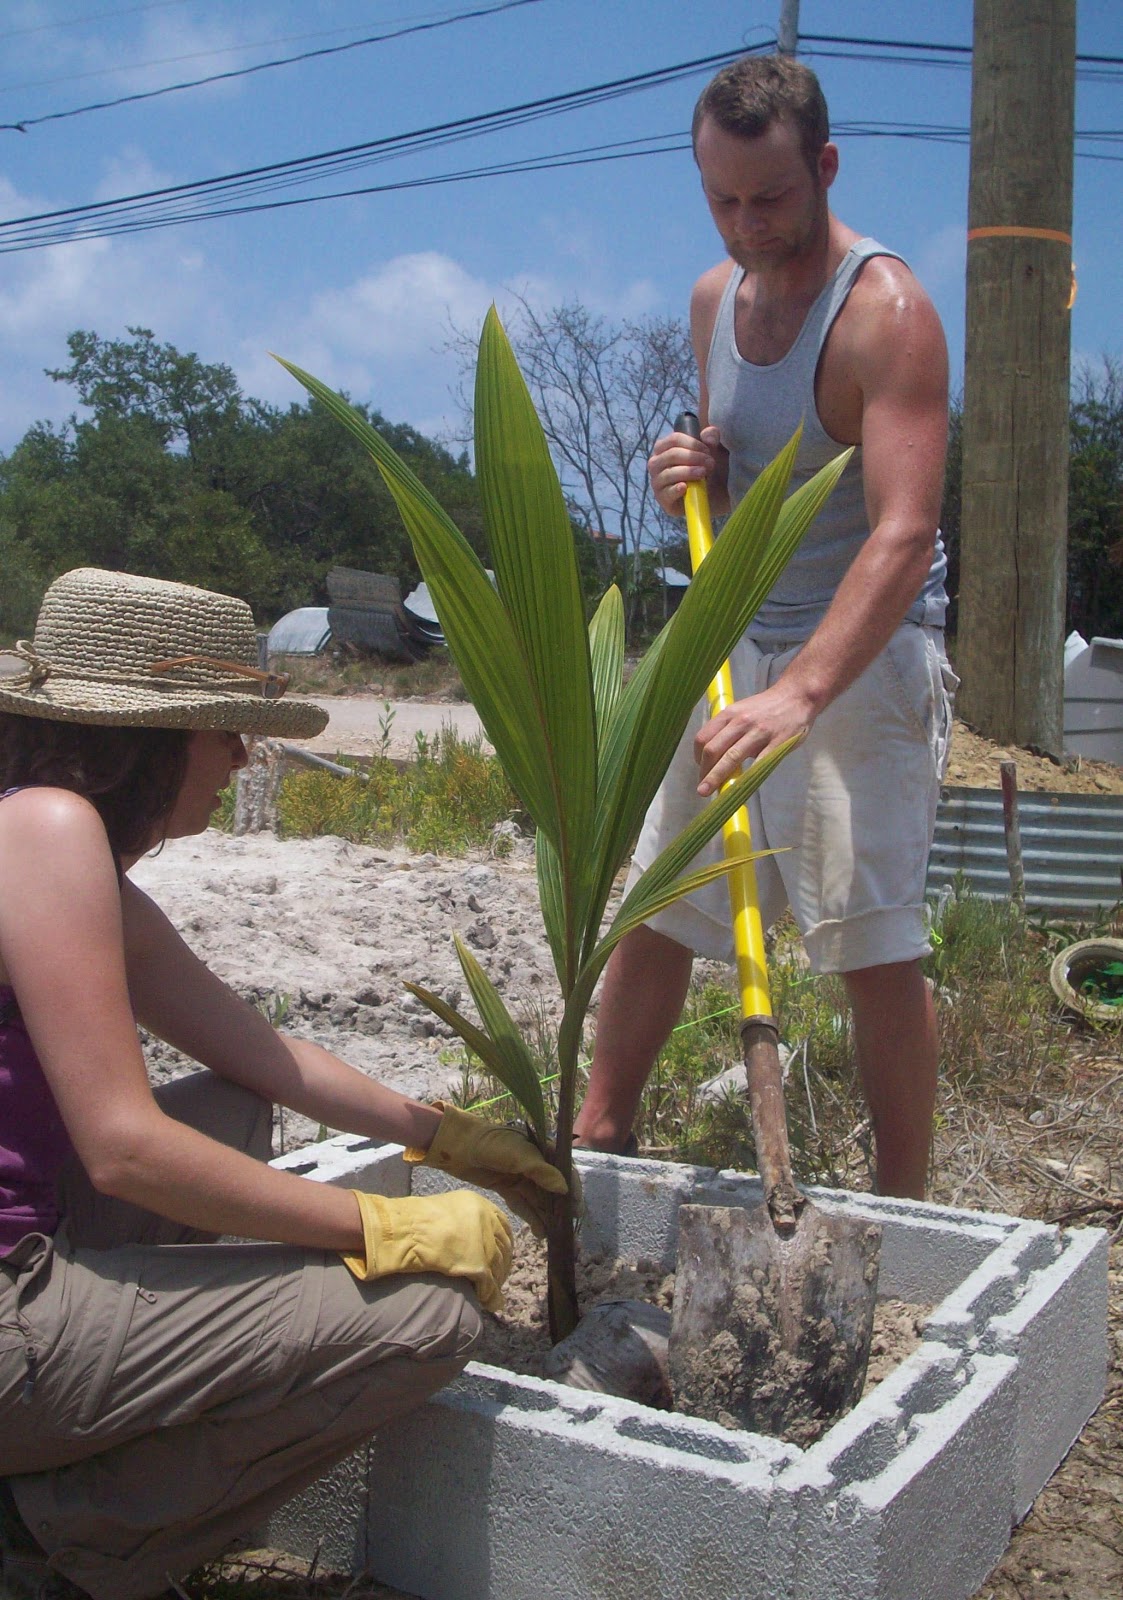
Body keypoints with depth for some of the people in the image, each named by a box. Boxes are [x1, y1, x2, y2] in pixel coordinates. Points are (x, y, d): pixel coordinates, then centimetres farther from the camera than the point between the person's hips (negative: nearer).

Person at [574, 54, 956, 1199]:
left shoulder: (885, 312, -17)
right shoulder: (714, 299, 7)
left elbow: (903, 536, -29)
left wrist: (799, 695, -42)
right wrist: (687, 481, -4)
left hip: (863, 655, -7)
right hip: (737, 645, 7)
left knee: (873, 945, -5)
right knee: (654, 901, 10)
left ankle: (904, 1207, 10)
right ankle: (598, 1131, 26)